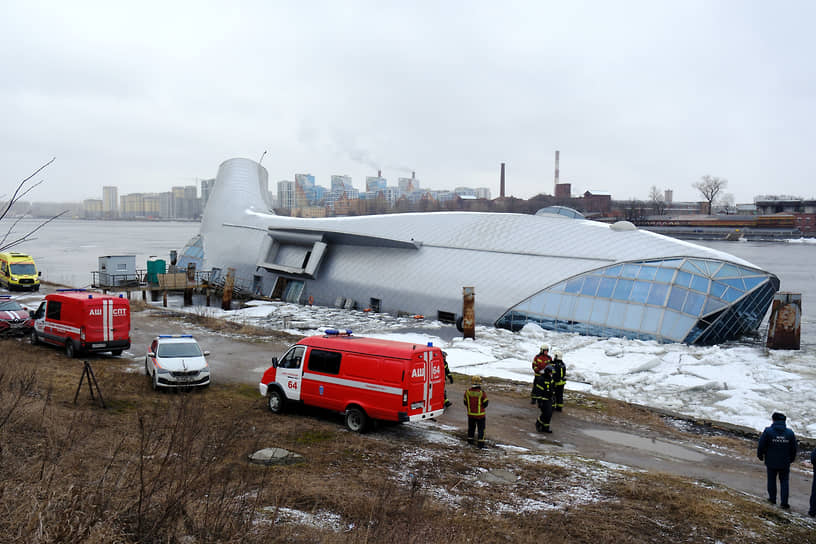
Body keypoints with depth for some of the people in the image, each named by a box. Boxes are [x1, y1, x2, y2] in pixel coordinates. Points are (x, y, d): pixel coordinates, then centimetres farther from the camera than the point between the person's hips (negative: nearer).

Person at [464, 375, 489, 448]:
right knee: (481, 428, 7)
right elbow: (485, 404, -11)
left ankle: (470, 440, 31)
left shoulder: (467, 392, -9)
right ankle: (480, 442, 5)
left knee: (471, 428, 21)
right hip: (480, 414, -4)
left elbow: (465, 403, 1)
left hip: (470, 414, 4)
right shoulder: (482, 393, -19)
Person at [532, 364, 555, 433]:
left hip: (549, 399, 9)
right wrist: (539, 401, -20)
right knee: (546, 414, -11)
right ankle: (538, 423, 11)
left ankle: (545, 428, 19)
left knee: (549, 414, 9)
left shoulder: (551, 378, 9)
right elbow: (538, 391, -19)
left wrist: (552, 398, 23)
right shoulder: (541, 379, -18)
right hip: (543, 400, -9)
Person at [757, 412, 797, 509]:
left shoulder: (768, 431, -13)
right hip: (785, 463, 2)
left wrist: (760, 456, 8)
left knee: (771, 480, 15)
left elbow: (761, 446, -8)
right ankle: (784, 502, 8)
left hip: (771, 462, -1)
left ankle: (772, 498, 24)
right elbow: (794, 449, 5)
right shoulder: (790, 433, -5)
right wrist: (791, 459, 20)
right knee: (784, 481, 11)